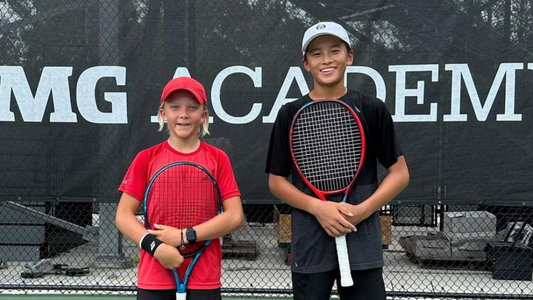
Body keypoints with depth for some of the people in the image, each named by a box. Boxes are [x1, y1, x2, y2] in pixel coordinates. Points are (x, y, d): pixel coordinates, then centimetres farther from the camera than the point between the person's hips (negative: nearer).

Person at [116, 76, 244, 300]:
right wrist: (155, 246, -16)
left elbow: (235, 216, -6)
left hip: (204, 279, 0)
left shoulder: (218, 159, 0)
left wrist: (185, 236, -15)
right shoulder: (146, 159, 1)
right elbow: (123, 216, -1)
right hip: (154, 276, 1)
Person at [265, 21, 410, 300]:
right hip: (309, 246, 0)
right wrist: (317, 207, -11)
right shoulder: (290, 114, 2)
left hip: (363, 245, 0)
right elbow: (276, 181, 5)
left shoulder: (372, 110, 1)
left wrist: (362, 210, -11)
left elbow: (399, 173, 4)